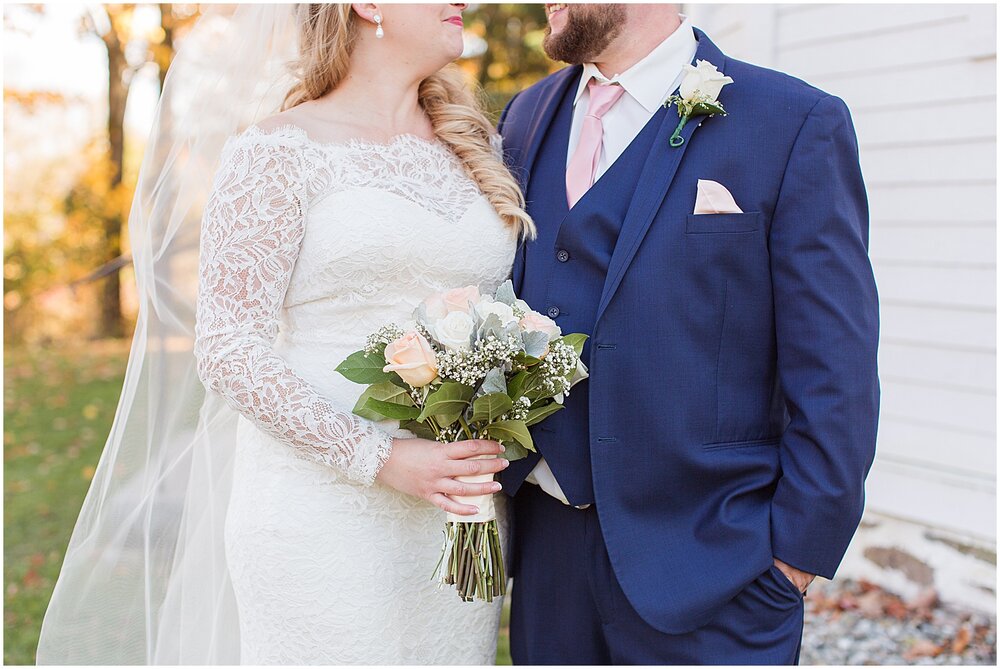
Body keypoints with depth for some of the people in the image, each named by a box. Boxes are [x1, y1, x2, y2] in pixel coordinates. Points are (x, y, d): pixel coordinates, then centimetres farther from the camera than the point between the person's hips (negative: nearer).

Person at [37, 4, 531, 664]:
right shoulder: (281, 151, -6)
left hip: (461, 510, 5)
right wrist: (378, 458, -17)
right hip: (325, 516, -5)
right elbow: (226, 348, -11)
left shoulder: (473, 145, 11)